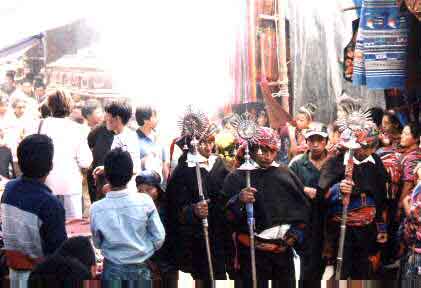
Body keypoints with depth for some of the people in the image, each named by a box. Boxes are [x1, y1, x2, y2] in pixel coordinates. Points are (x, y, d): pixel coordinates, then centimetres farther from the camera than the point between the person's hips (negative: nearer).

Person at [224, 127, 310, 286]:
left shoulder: (286, 174, 9)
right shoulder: (237, 177, -2)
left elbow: (303, 206, 13)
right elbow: (227, 214, -9)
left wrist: (295, 234, 4)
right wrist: (238, 200, -27)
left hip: (284, 248, 3)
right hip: (253, 251, -3)